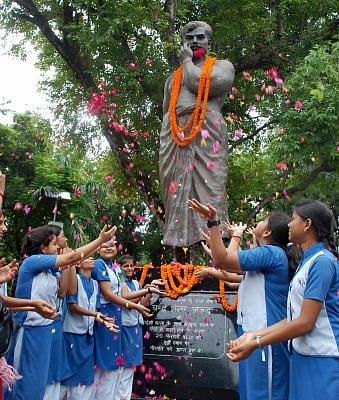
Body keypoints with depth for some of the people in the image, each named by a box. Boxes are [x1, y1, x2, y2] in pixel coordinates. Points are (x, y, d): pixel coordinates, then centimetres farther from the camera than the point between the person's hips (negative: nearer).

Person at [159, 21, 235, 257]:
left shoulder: (222, 66, 13)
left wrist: (187, 61, 9)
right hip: (174, 140, 4)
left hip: (207, 135, -4)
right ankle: (180, 255, 0)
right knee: (177, 193, -2)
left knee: (208, 190, -13)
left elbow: (198, 84, -6)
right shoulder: (174, 76, 28)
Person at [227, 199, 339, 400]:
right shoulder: (307, 261, 12)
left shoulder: (322, 261, -16)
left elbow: (305, 323, -19)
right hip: (303, 356, 8)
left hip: (321, 360, -8)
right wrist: (254, 335, 3)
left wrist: (255, 344, -16)